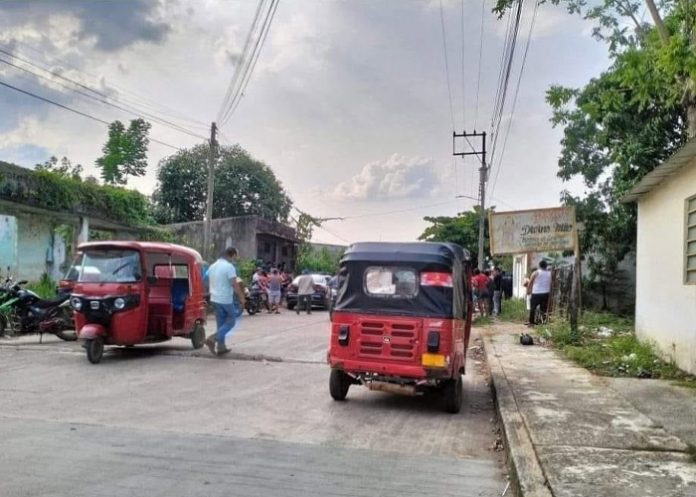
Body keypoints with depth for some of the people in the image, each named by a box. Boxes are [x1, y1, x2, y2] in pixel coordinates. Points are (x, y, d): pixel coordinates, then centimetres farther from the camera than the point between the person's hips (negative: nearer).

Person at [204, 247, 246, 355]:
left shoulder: (212, 266, 11)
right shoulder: (229, 267, -15)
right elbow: (235, 285, -18)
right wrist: (242, 299, -11)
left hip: (214, 299, 8)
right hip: (226, 300, -8)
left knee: (221, 323, 14)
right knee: (231, 321, 6)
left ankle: (221, 347, 15)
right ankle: (213, 338, -9)